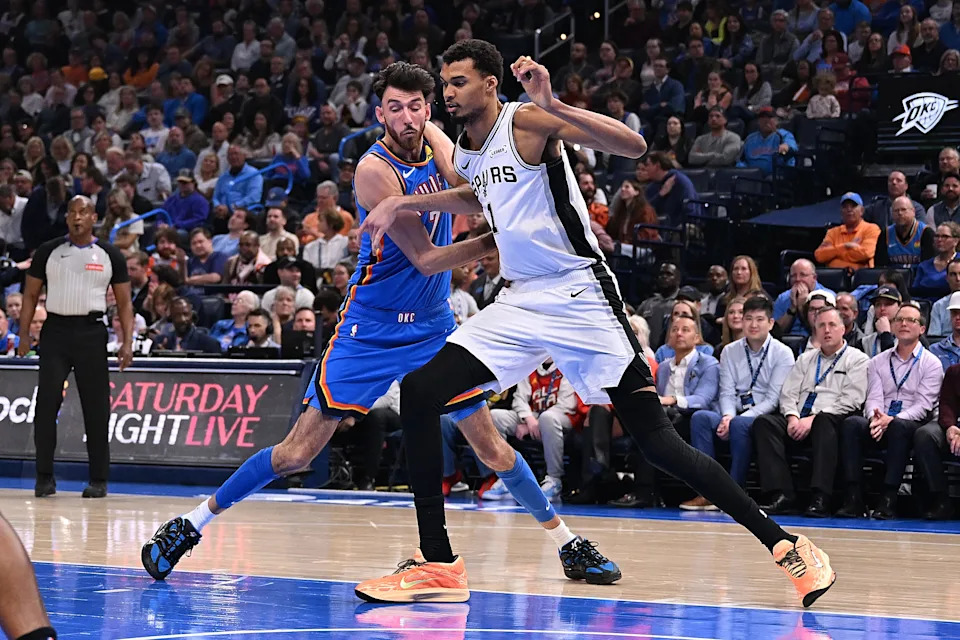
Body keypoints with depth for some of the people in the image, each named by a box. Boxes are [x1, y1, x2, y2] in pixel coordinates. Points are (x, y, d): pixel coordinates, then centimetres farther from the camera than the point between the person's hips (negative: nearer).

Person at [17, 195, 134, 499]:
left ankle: (99, 479, 7)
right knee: (46, 404, -5)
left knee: (96, 408, 0)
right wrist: (24, 335, 1)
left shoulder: (110, 255, 4)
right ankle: (45, 476, 4)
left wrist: (127, 342, -4)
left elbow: (124, 302, 6)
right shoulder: (48, 252, 6)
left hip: (91, 332, -1)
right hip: (55, 329, 1)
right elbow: (31, 294, 10)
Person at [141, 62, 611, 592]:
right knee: (298, 451, -6)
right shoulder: (376, 169, -21)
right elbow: (426, 260, -21)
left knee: (490, 447, 4)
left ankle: (567, 542, 18)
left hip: (434, 325, 5)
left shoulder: (437, 144, -1)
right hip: (371, 330, -5)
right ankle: (189, 527, 4)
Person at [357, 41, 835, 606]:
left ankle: (786, 546, -6)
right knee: (419, 395, -5)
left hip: (579, 299, -8)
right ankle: (439, 564, 2)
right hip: (520, 302, 8)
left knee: (655, 439, -13)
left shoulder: (526, 121, -12)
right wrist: (405, 203, 26)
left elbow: (633, 146, -24)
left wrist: (554, 107, -34)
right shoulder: (465, 151, 12)